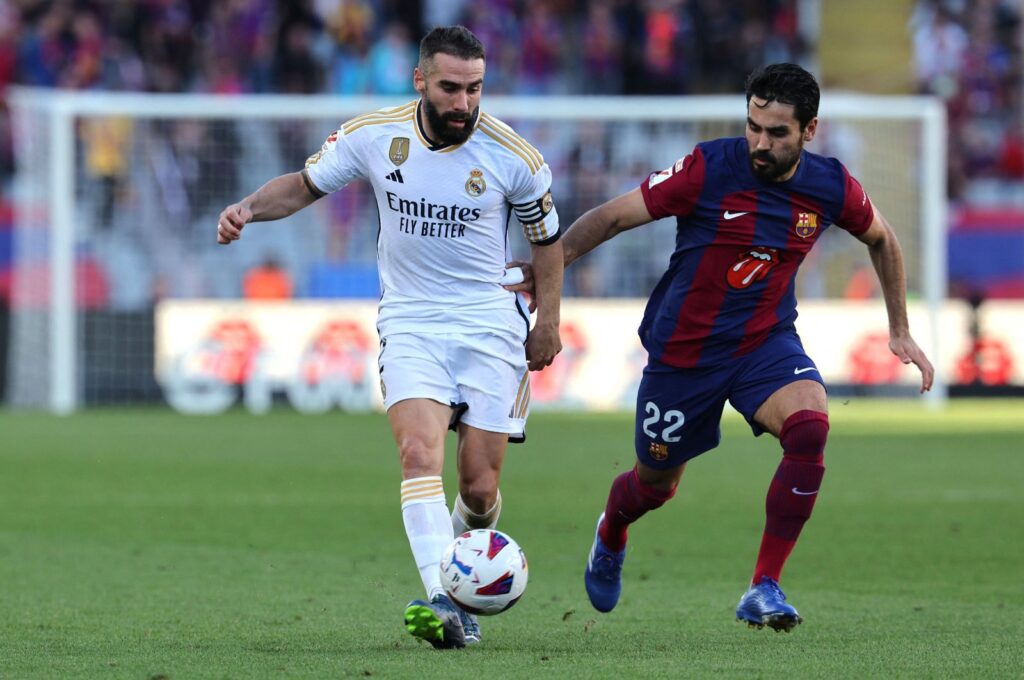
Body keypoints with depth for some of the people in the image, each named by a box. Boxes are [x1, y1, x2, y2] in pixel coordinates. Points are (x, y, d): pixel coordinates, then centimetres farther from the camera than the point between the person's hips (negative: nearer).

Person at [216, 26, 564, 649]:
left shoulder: (513, 157, -9)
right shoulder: (372, 137, -7)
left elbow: (547, 236, 8)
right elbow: (308, 183, 10)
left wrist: (549, 322, 10)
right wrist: (250, 208, -8)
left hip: (491, 324, 0)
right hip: (409, 322, 0)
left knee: (479, 485, -2)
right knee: (420, 453, -23)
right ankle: (442, 604, -32)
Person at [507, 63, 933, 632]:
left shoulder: (831, 188, -10)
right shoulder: (708, 170, -20)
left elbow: (882, 239, 12)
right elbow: (613, 217, -13)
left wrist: (901, 332, 11)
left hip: (766, 341, 2)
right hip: (684, 347, -2)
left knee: (809, 428, -29)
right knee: (656, 484, 13)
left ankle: (765, 589, -20)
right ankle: (611, 535, 54)